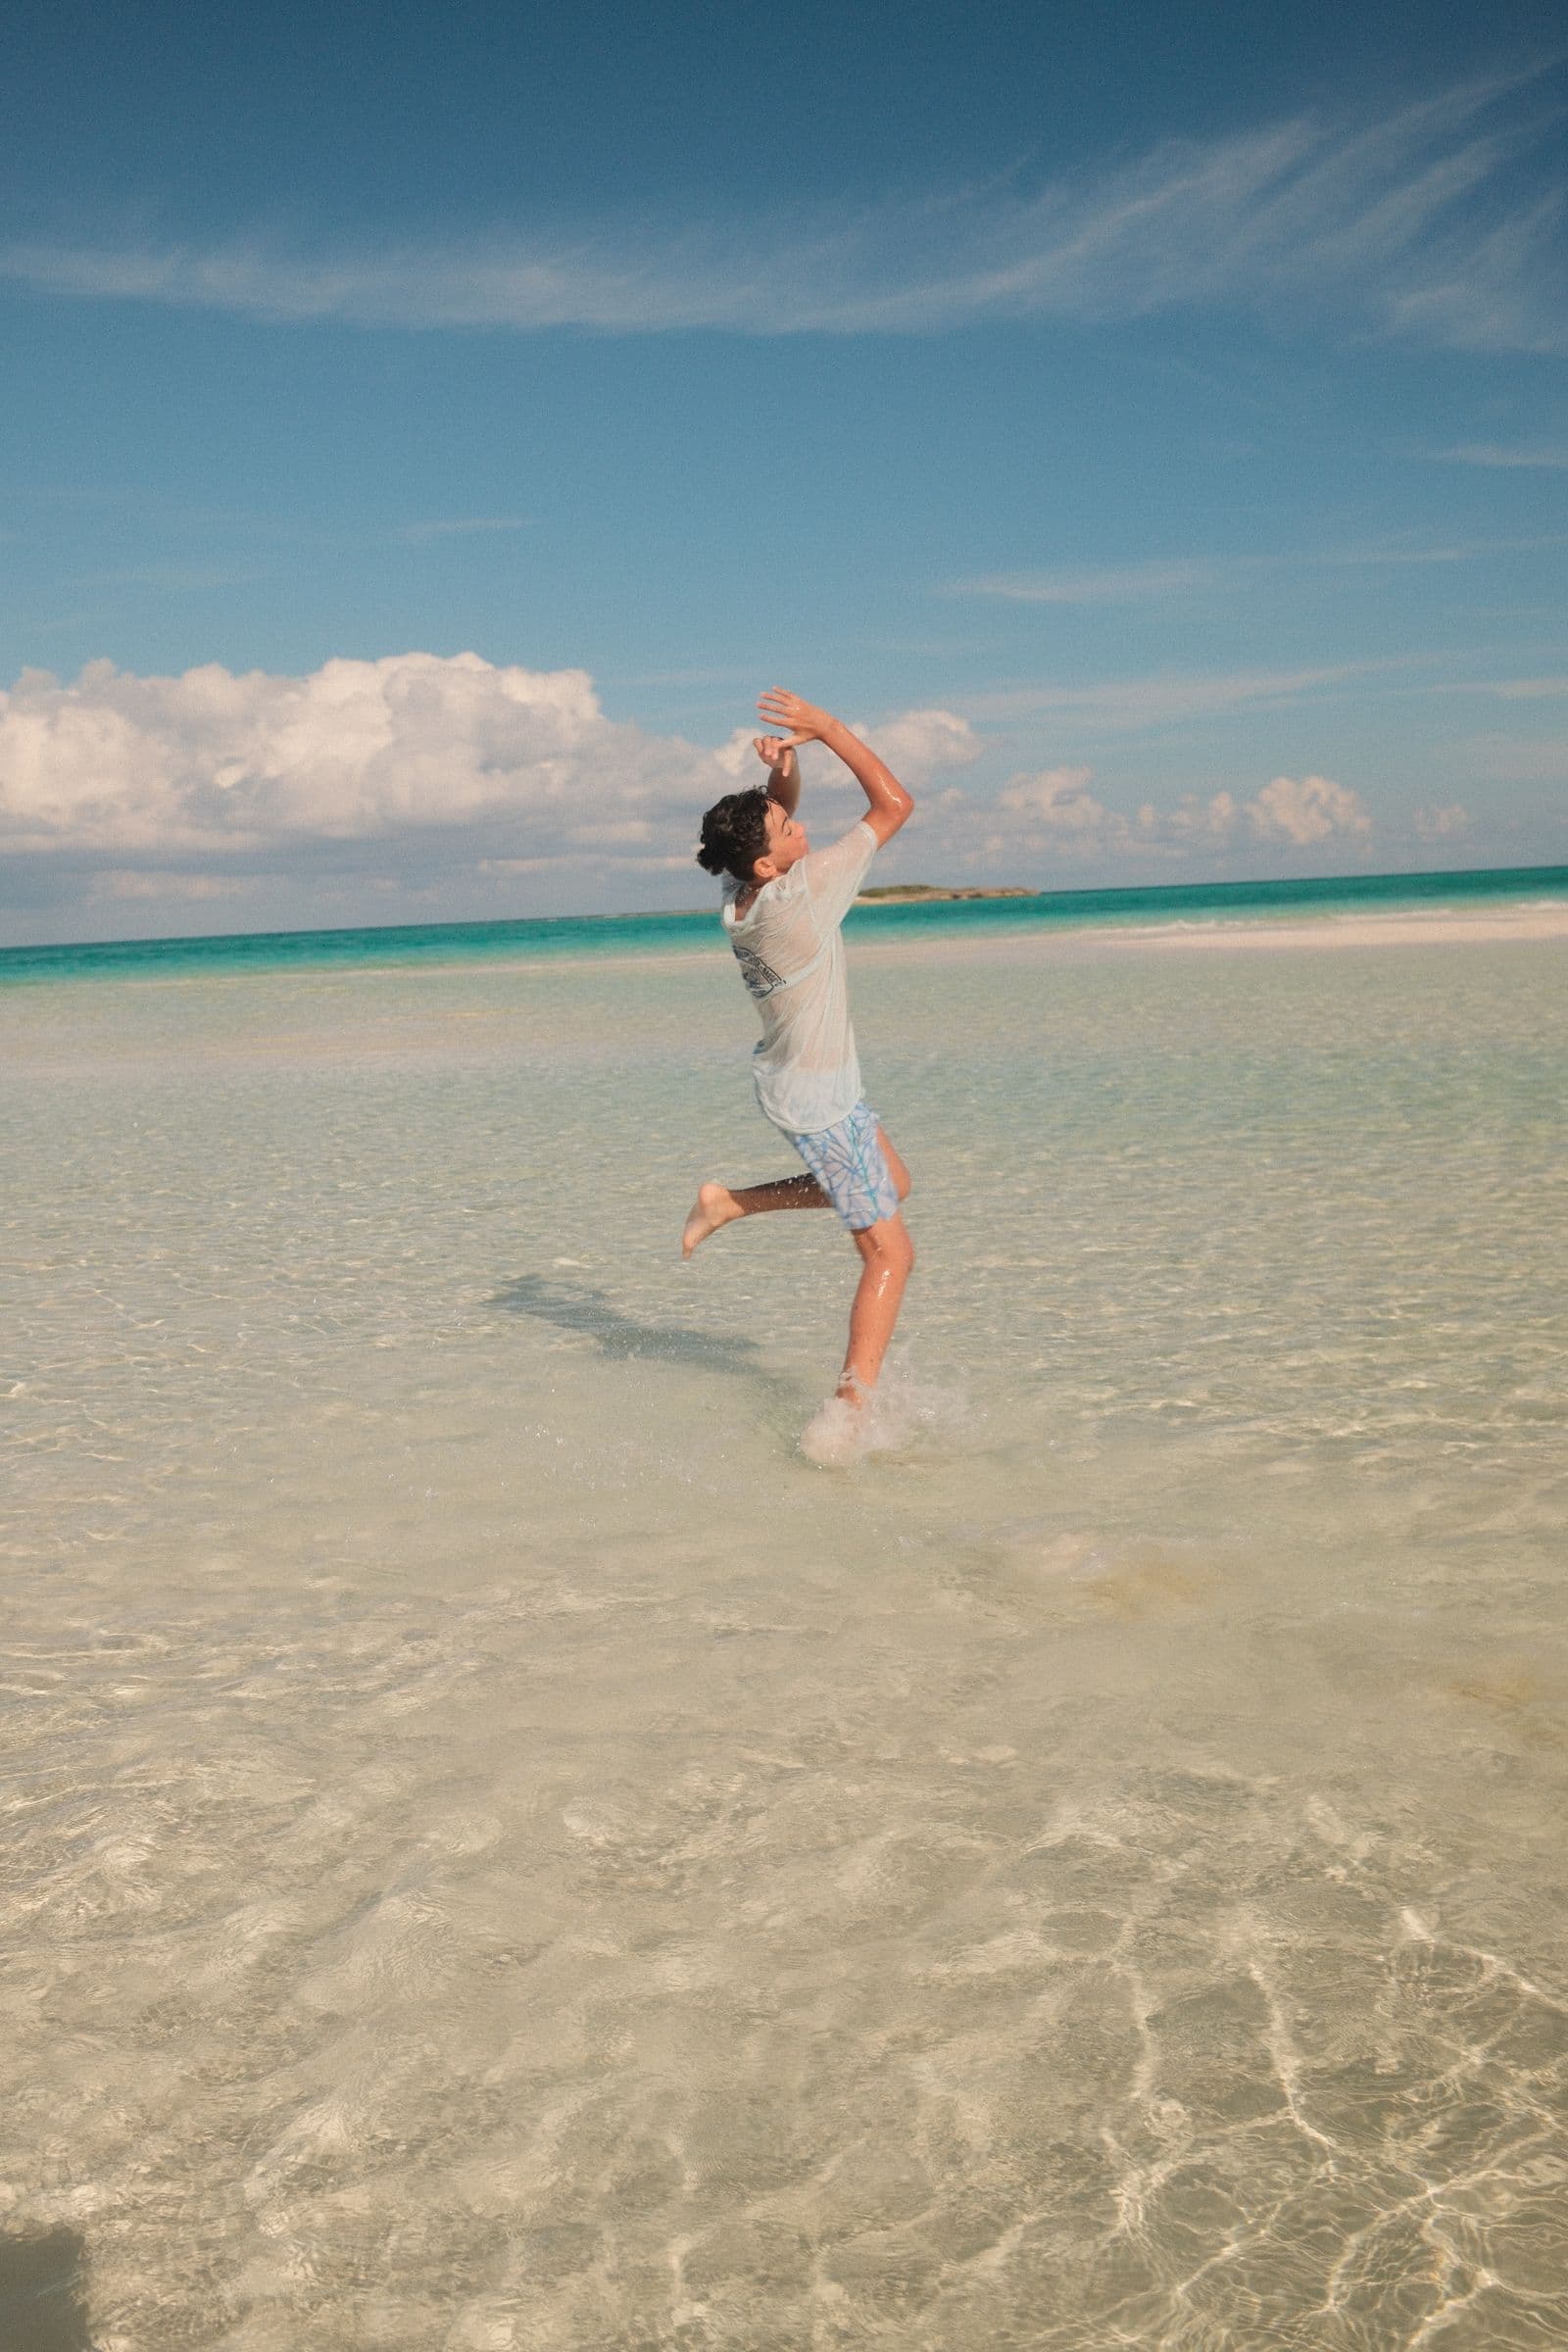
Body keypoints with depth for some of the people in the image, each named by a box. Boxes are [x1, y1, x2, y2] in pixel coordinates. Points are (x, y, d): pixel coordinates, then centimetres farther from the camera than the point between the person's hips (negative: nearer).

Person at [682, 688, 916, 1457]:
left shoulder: (740, 892, -6)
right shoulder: (798, 895, -26)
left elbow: (777, 813, 14)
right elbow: (895, 803, -20)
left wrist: (784, 770, -6)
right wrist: (827, 728, -17)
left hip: (787, 1078, 9)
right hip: (819, 1098, -9)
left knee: (890, 1182, 28)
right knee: (889, 1252, -3)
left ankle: (729, 1204, 24)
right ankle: (849, 1408, -7)